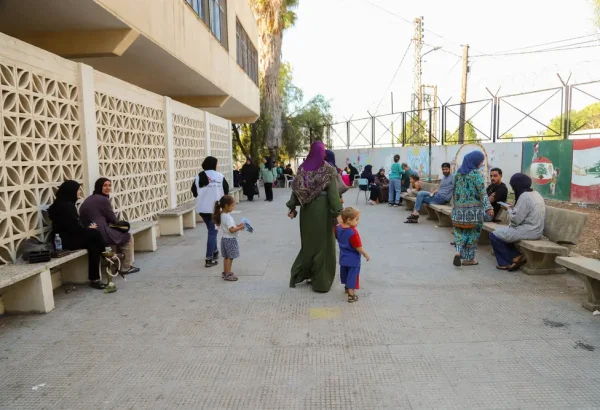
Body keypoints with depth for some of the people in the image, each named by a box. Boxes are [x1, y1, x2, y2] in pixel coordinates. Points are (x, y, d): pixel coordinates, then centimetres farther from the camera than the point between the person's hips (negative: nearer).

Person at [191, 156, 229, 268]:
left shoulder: (198, 177, 0)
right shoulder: (219, 176, -6)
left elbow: (194, 193, 4)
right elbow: (226, 192, -1)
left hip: (202, 208, 4)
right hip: (215, 208, -4)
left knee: (211, 230, 22)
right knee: (212, 232, 0)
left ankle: (215, 252, 35)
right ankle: (209, 259, -4)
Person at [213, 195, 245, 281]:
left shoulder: (222, 215, 6)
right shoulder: (228, 217, -23)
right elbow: (232, 230, -27)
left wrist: (237, 226, 7)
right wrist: (240, 227, -15)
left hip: (224, 238, 9)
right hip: (230, 239, -9)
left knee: (226, 257, 17)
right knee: (230, 257, -1)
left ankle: (225, 272, 26)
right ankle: (228, 275, 4)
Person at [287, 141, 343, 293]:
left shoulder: (303, 168, 2)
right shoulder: (328, 170, -9)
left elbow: (296, 188, 2)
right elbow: (333, 192, -13)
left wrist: (292, 207, 6)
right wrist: (338, 211, -12)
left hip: (307, 209, 4)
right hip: (322, 208, -4)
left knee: (309, 241, 18)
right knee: (322, 243, 4)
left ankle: (298, 274, 15)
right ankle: (320, 281, 10)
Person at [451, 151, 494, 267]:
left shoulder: (458, 172, 7)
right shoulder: (476, 173, -10)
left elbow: (454, 190, 13)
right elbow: (482, 192, -16)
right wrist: (488, 207, -18)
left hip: (459, 208, 5)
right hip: (473, 209, -4)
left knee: (460, 232, 13)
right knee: (472, 233, 7)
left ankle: (458, 251, -9)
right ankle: (468, 258, 13)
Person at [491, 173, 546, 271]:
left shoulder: (524, 196, -19)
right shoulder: (536, 194, 11)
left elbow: (516, 220, -19)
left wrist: (509, 209, -3)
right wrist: (514, 209, 10)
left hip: (528, 231, -10)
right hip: (535, 230, 10)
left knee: (494, 235, -1)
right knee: (502, 232, 22)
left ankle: (513, 258, 10)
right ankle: (515, 257, 14)